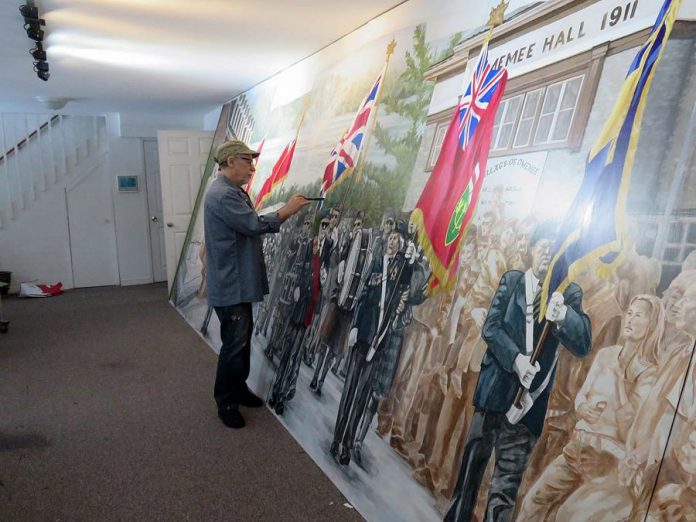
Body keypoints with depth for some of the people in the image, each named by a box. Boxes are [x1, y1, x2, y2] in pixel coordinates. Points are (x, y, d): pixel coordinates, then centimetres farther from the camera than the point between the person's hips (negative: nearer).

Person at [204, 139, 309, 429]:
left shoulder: (234, 192, 15)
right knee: (234, 344, -3)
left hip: (240, 282, 11)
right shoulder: (222, 194, -20)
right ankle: (225, 403, 13)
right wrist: (287, 210, -13)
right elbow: (256, 225, -24)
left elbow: (252, 226, 13)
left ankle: (239, 389, 32)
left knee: (243, 338, 18)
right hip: (230, 285, -11)